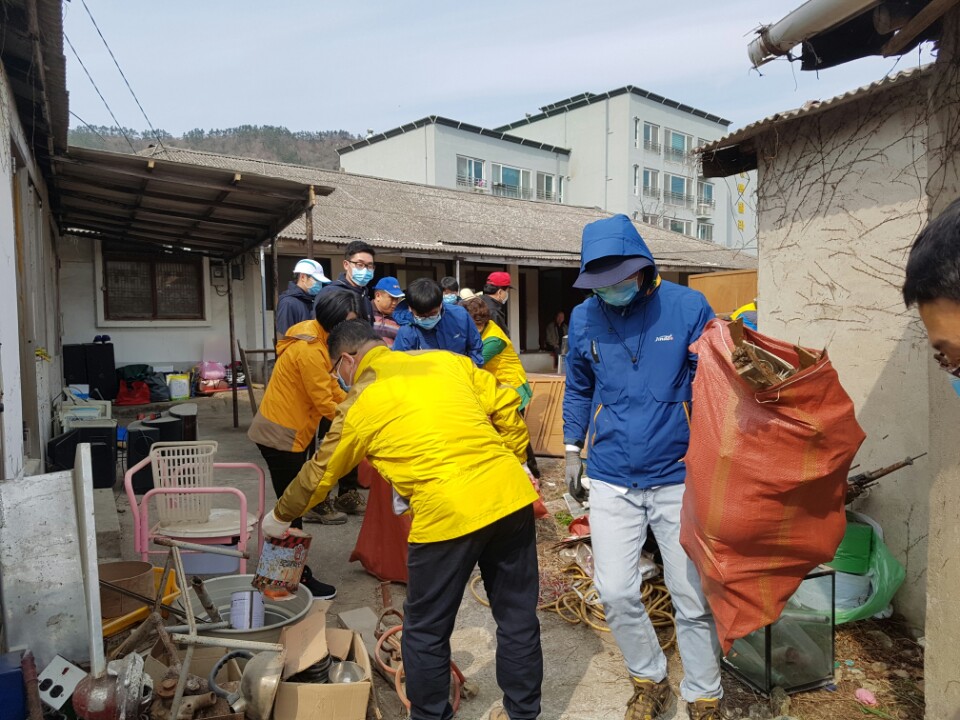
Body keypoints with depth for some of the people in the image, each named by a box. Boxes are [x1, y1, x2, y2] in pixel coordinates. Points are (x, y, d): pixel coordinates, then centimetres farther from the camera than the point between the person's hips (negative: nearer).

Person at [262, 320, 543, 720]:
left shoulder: (360, 403, 5)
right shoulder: (447, 360, 14)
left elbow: (320, 474, 17)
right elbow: (507, 408, 11)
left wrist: (280, 517, 34)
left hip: (449, 514, -5)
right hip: (511, 495, 6)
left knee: (425, 633, 17)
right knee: (518, 615, 20)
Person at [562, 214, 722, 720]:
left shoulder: (687, 307, -8)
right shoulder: (583, 318, 2)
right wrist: (572, 453, 12)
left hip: (678, 476, -2)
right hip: (611, 479, 2)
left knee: (692, 599, 9)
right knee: (614, 593, 4)